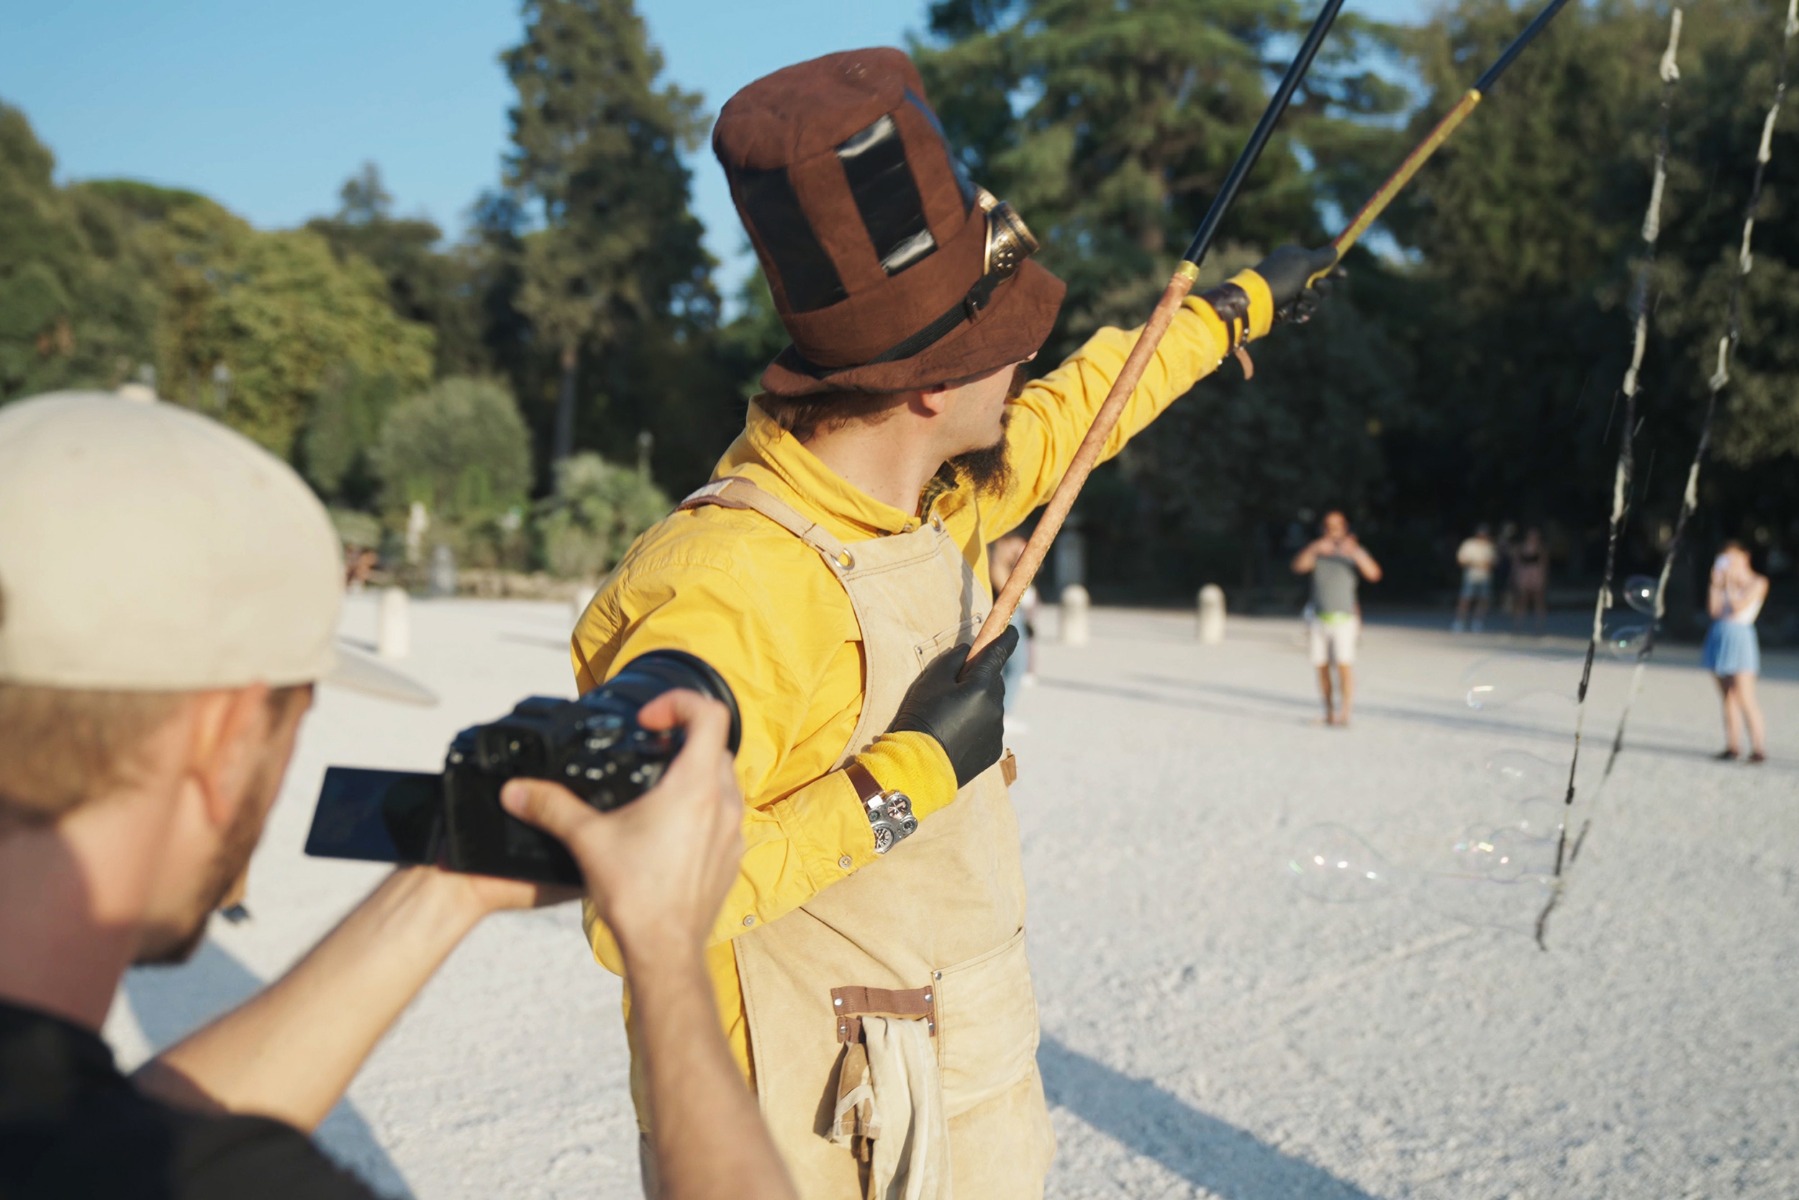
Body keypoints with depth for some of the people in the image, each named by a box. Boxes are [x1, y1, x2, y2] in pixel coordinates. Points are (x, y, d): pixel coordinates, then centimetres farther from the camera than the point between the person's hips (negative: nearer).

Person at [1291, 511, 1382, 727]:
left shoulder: (1355, 552, 3)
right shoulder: (1316, 552, 9)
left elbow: (1374, 574, -12)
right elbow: (1298, 566, -9)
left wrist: (1355, 552, -27)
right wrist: (1315, 548, -26)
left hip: (1344, 618, -3)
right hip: (1319, 618, 3)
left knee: (1344, 664, -15)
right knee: (1321, 666, 3)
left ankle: (1346, 711, -18)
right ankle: (1329, 710, 14)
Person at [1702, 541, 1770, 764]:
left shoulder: (1758, 583, -2)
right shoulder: (1727, 583, 14)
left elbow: (1739, 606, -14)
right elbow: (1713, 609, 3)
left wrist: (1729, 584, -7)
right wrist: (1716, 584, 0)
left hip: (1739, 638, -6)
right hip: (1720, 637, 6)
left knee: (1744, 696, -12)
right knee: (1727, 695, 8)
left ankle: (1758, 747, -11)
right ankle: (1732, 744, 12)